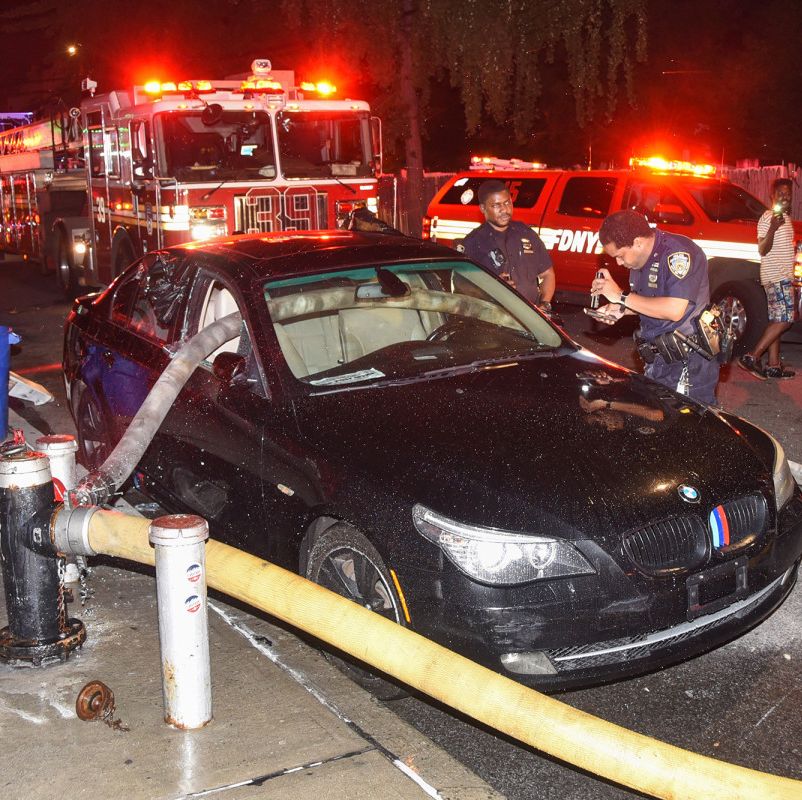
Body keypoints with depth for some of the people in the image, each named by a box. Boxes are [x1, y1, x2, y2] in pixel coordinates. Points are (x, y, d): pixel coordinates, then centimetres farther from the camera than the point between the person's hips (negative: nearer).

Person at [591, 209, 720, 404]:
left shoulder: (679, 252, -18)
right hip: (657, 360, 9)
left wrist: (621, 296, -21)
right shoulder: (641, 259, 10)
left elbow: (674, 310, -27)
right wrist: (620, 309, 4)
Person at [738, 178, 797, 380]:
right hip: (775, 276, -10)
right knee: (784, 319, -15)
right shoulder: (768, 217, -11)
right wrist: (772, 228, -34)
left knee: (777, 321, 7)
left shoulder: (785, 217, 18)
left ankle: (774, 365, 8)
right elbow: (763, 249, -19)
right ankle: (751, 357, -15)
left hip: (783, 276, 10)